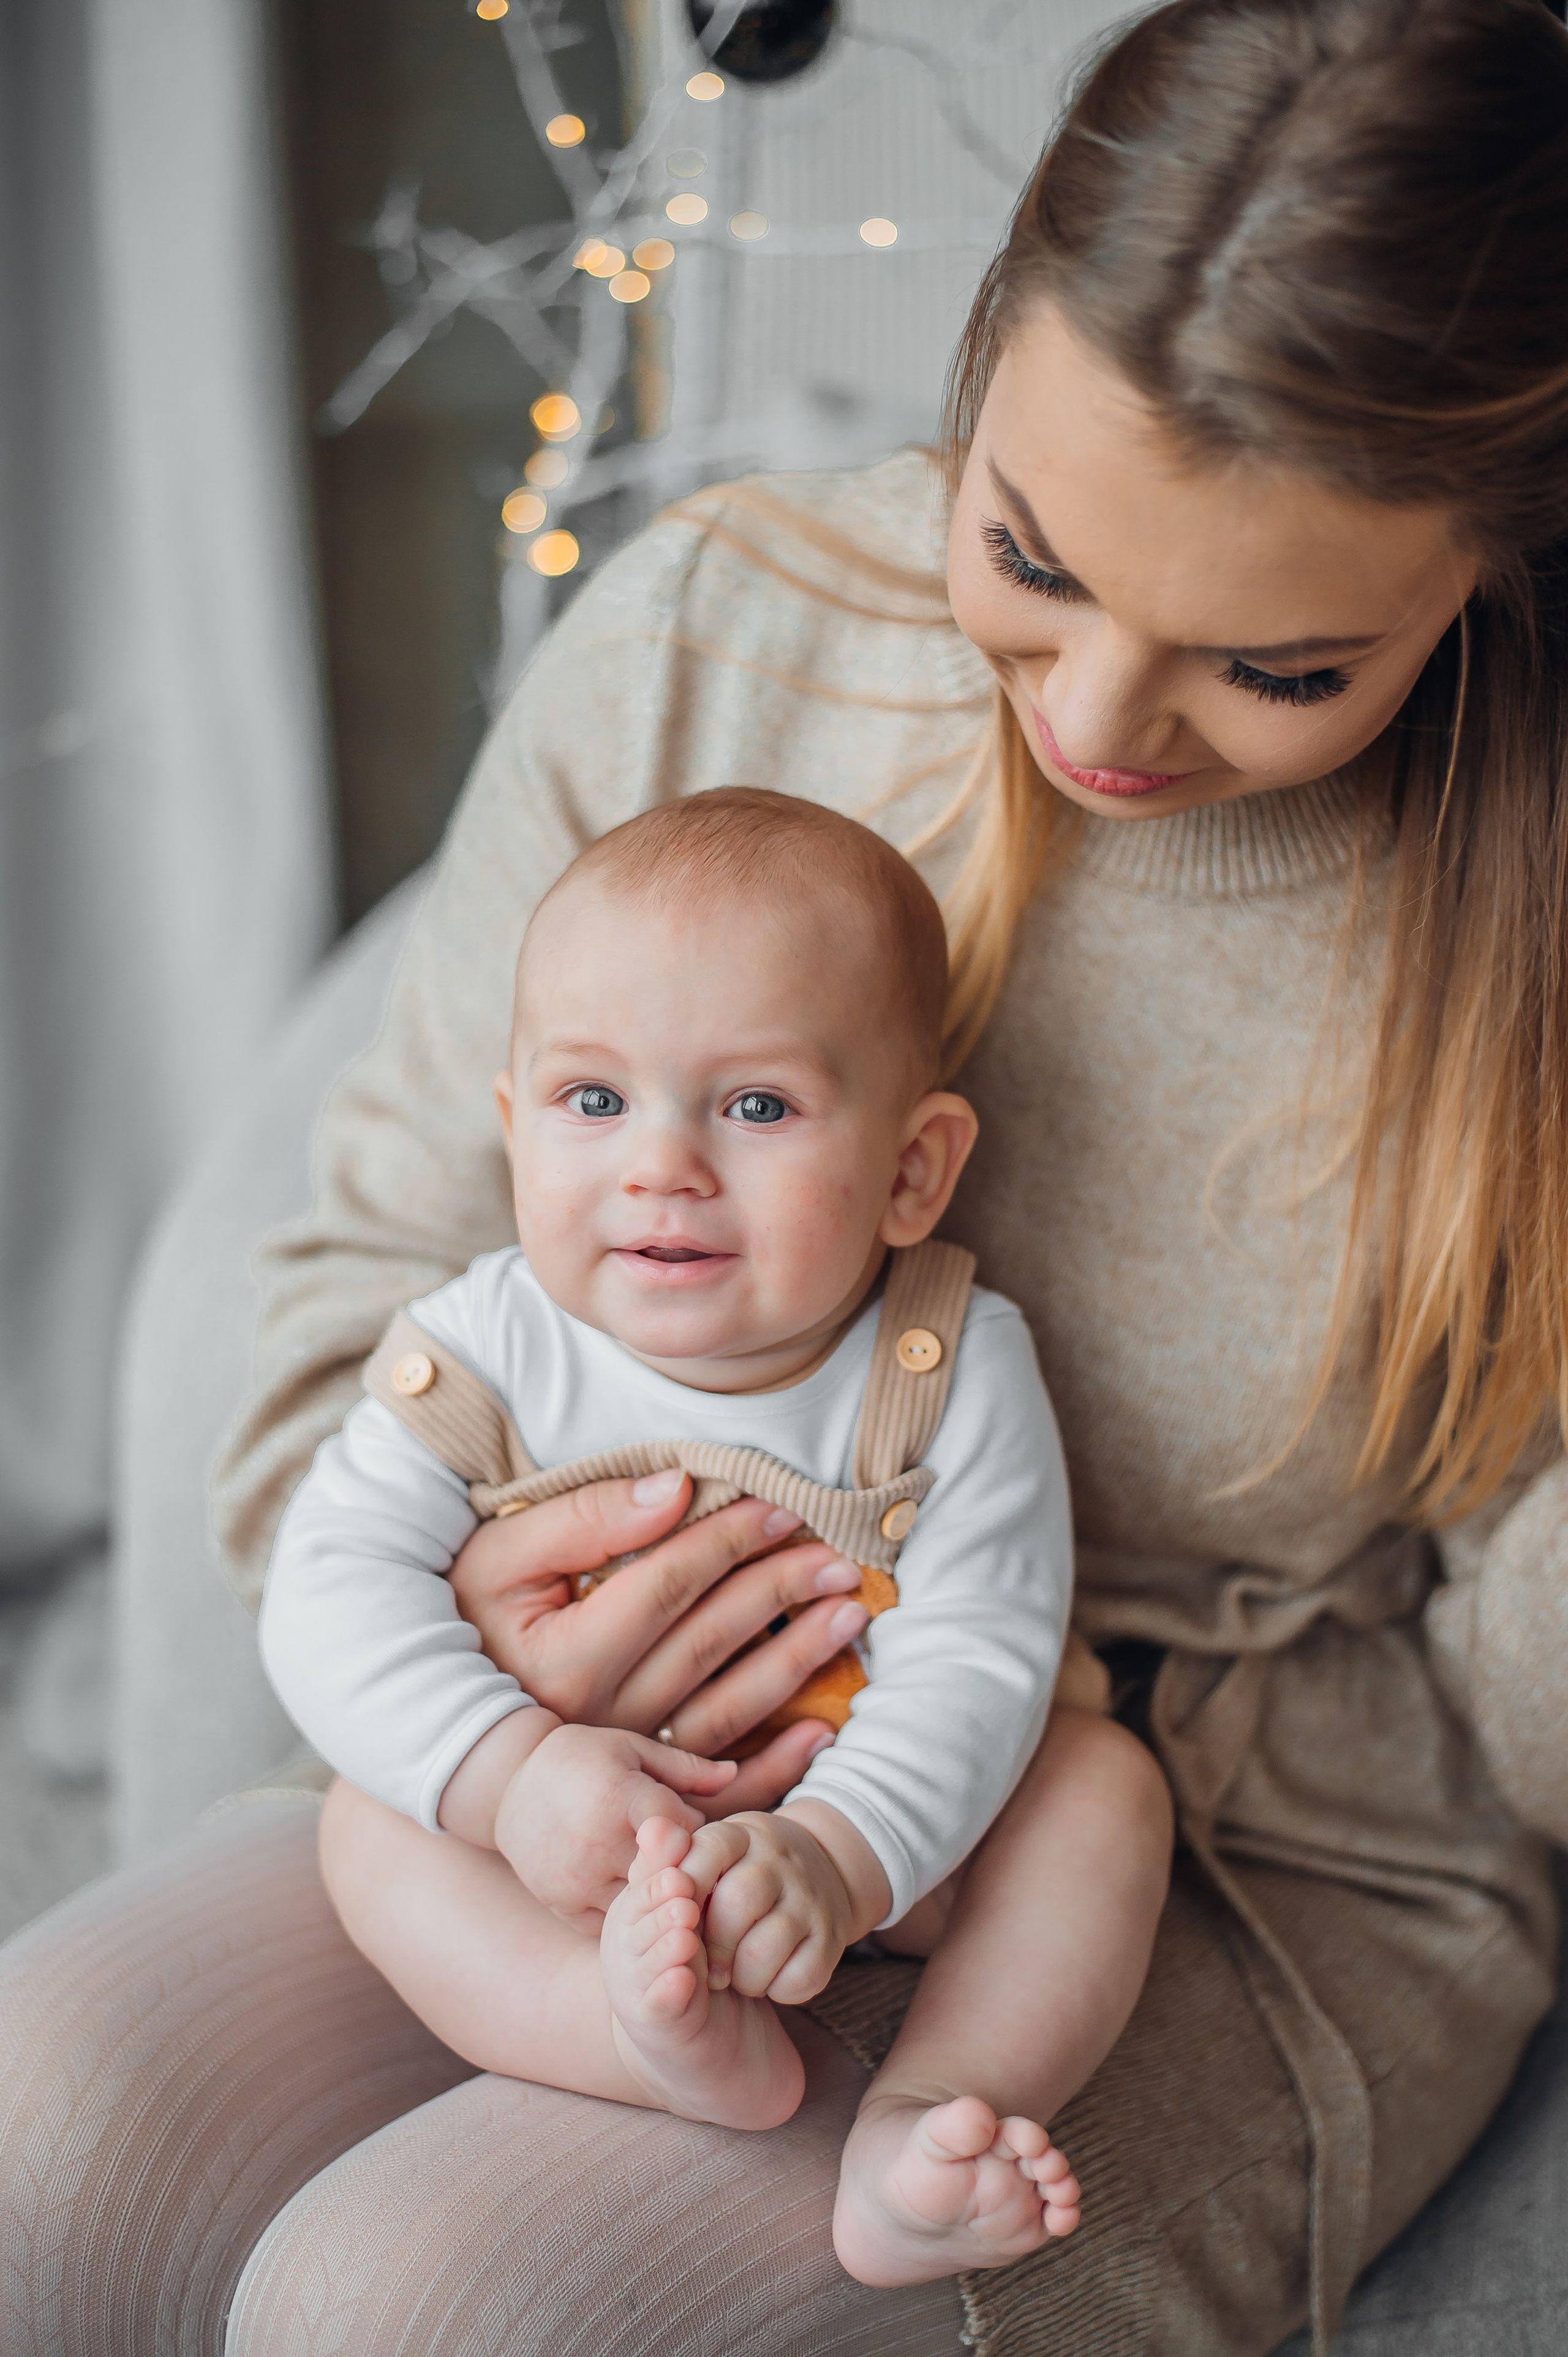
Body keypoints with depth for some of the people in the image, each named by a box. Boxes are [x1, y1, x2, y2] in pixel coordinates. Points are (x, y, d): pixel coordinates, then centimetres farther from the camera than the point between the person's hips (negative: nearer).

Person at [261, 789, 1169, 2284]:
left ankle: (918, 2129, -34)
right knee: (373, 1821, -22)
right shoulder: (487, 1352, -15)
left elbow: (975, 1655, -23)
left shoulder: (953, 1371, -19)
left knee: (1104, 1785, -21)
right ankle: (673, 2043, -42)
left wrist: (838, 1853, -42)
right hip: (570, 1837, 1)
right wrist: (511, 1770, -36)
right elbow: (335, 1587, -19)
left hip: (880, 1829, 0)